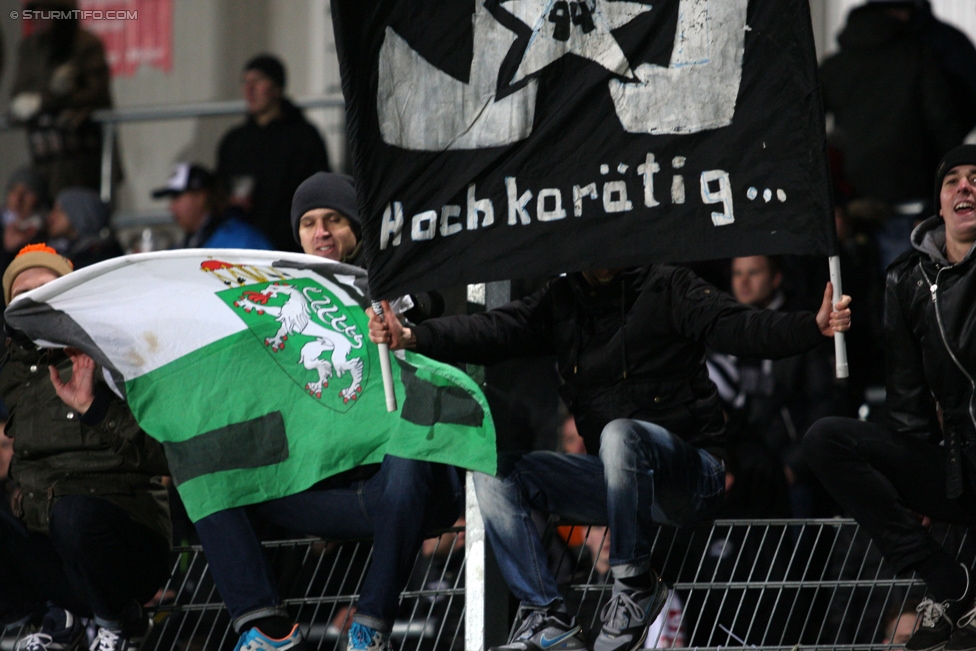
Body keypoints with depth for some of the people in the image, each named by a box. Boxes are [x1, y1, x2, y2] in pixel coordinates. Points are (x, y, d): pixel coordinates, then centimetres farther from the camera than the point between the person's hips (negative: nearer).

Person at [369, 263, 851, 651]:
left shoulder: (666, 289, -2)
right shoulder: (561, 302, 12)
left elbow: (734, 326, -16)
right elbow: (493, 332, -1)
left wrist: (813, 327, -35)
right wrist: (414, 338, -17)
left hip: (689, 469, -6)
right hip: (615, 479, 6)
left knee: (620, 434, -36)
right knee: (494, 474, -10)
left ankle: (635, 585, -22)